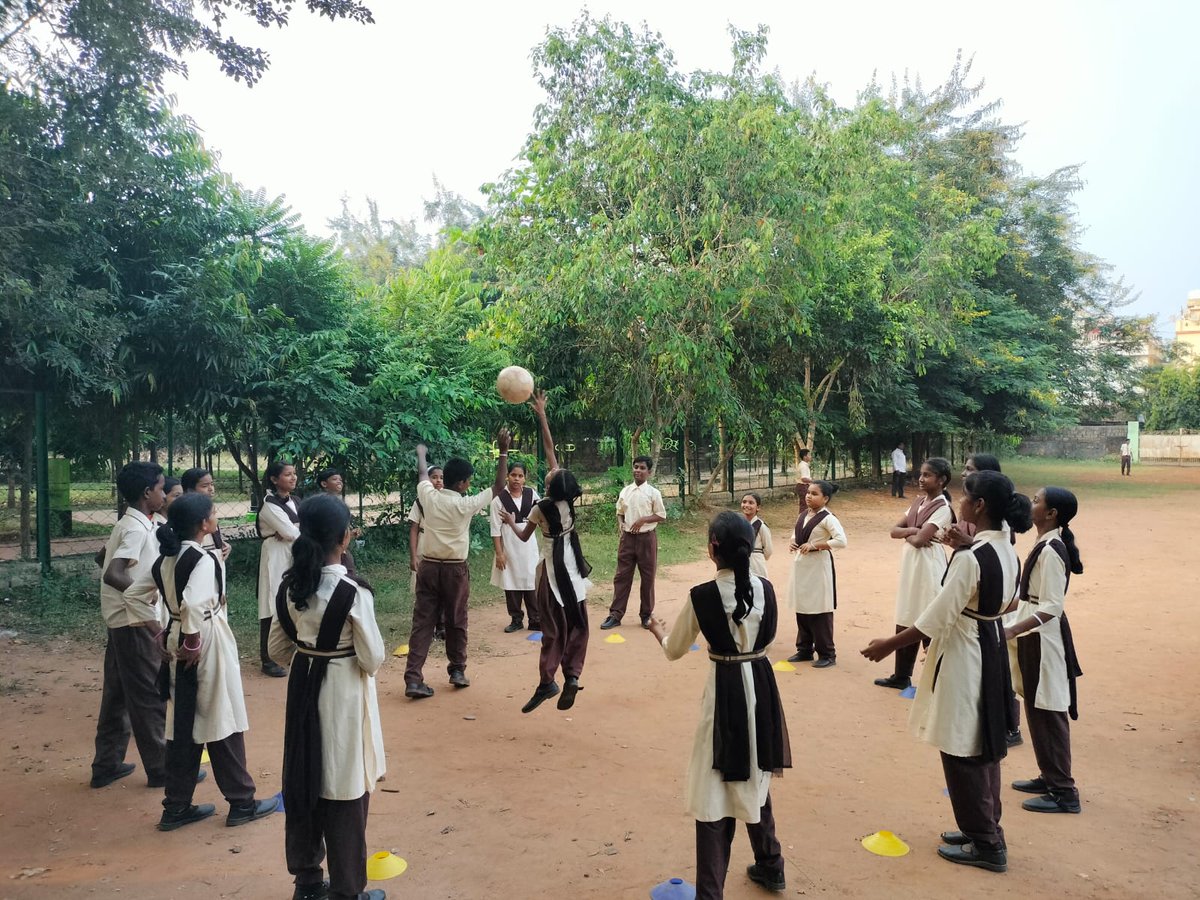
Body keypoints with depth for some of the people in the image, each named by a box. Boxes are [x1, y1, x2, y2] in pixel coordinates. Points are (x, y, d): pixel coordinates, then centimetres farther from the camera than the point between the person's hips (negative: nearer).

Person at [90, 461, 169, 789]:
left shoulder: (128, 524, 10)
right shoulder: (137, 529, -20)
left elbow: (106, 558, 22)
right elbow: (112, 575, -31)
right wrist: (146, 593, -27)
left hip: (123, 621, 10)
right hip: (136, 622, -10)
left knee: (118, 693, 16)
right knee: (149, 696, 1)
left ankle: (106, 765, 26)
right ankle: (160, 768, 11)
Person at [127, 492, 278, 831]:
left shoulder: (165, 559, 6)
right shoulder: (204, 560, -20)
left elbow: (134, 593, 12)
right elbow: (194, 604, -34)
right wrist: (193, 644, -22)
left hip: (178, 642, 8)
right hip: (207, 645, -8)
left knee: (183, 725, 16)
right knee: (223, 723, 5)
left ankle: (176, 807, 24)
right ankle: (242, 802, 17)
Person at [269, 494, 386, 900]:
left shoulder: (288, 585, -4)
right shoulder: (353, 591, -22)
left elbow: (277, 649, 6)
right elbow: (372, 658, -15)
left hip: (303, 688, 6)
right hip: (344, 693, -6)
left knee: (302, 782, 17)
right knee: (345, 788, 6)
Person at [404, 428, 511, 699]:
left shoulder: (429, 497, -3)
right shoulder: (465, 505, -12)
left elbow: (423, 476, 19)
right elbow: (498, 487, -5)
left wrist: (421, 454, 39)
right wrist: (503, 453, -3)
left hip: (429, 566, 3)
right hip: (455, 569, -3)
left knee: (422, 622, 2)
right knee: (456, 621, 12)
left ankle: (413, 679, -3)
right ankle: (457, 670, 24)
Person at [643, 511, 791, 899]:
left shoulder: (702, 595, -17)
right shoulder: (765, 588, -5)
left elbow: (675, 651, -3)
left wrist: (659, 632, 18)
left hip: (725, 690, -5)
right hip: (761, 685, 5)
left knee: (717, 791, 5)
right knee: (754, 781, 24)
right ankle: (770, 867, 41)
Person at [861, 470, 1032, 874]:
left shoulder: (969, 556, -25)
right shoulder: (1006, 550, 3)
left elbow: (937, 618, -22)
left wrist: (889, 645, -12)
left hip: (964, 656, -9)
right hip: (991, 648, 9)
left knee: (962, 752, 5)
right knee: (982, 745, 20)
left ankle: (985, 845, 17)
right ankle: (985, 829, 33)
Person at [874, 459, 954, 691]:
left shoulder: (943, 508, -13)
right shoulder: (918, 502, 11)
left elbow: (919, 540, -21)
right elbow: (894, 531, 7)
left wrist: (907, 534, -2)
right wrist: (911, 531, -10)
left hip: (928, 569, -8)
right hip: (909, 567, 8)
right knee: (905, 623, 15)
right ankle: (901, 676, 27)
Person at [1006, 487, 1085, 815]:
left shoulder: (1051, 550, -21)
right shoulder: (1048, 544, 8)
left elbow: (1051, 608, -25)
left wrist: (1012, 630, -33)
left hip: (1043, 636, -10)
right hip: (1035, 634, 10)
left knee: (1047, 712, -1)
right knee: (1037, 709, 18)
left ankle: (1063, 791, 10)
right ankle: (1049, 777, 30)